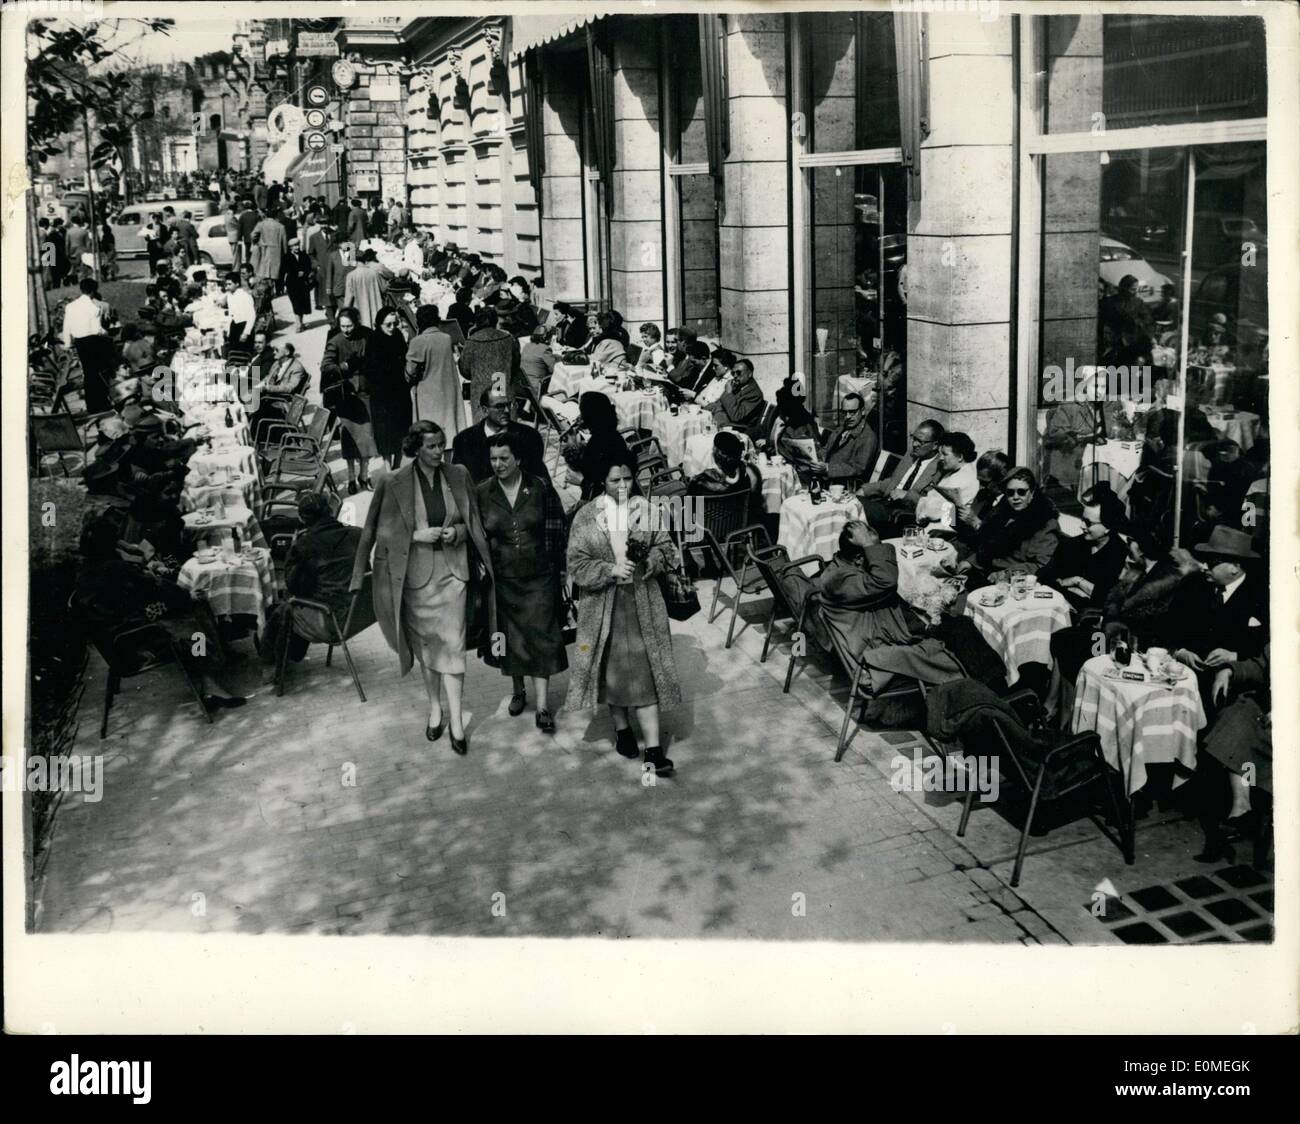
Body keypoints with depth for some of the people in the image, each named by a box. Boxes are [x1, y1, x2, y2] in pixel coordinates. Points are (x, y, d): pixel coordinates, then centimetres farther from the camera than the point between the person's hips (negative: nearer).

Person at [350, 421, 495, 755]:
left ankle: (455, 719, 1)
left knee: (452, 643, -4)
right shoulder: (394, 483, -6)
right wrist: (417, 535, -17)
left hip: (452, 570, 0)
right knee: (426, 643, 11)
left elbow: (474, 523, 9)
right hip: (416, 573, 0)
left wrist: (457, 531, -12)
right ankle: (435, 707, 29)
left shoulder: (459, 476, 0)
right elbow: (383, 531, -2)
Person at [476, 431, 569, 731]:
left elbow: (557, 529, 0)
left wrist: (561, 568, -2)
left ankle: (542, 706, -1)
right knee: (511, 636, 11)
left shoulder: (540, 487, -4)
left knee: (540, 636, -4)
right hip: (503, 578, 2)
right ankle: (517, 690, 33)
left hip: (539, 576, -1)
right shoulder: (482, 492, -2)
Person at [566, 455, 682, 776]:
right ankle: (622, 728, 35)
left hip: (642, 604, 0)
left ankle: (653, 749, -2)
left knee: (645, 671, -3)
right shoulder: (586, 516, -4)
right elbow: (577, 565, -6)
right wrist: (611, 570, -20)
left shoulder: (647, 510, 0)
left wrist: (648, 560, -16)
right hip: (602, 606, 0)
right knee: (612, 668, 11)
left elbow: (665, 548, 5)